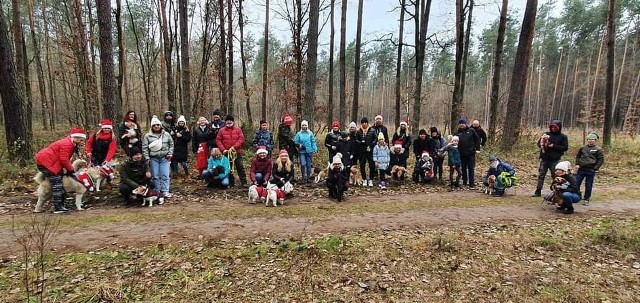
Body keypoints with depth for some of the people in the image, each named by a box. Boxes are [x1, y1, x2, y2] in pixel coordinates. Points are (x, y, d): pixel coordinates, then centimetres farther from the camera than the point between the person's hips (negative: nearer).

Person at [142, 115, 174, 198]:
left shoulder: (166, 134, 6)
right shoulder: (147, 136, 2)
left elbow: (171, 144, 12)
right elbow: (144, 148, 0)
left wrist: (170, 153, 1)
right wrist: (147, 158, -7)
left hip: (165, 158, 0)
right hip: (153, 158, 0)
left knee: (165, 175, -2)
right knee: (155, 176, 5)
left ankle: (165, 191, 3)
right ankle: (156, 192, 15)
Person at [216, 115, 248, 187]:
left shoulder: (238, 129, 2)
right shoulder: (221, 130, 4)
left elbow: (241, 139, -6)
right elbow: (218, 140, 2)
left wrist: (234, 147, -16)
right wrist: (223, 149, -10)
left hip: (237, 152, -1)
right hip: (226, 153, 1)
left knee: (240, 167, 0)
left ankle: (244, 183, 5)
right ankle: (230, 183, 18)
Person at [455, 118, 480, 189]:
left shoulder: (471, 131, 2)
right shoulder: (457, 133, 6)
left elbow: (477, 139, 4)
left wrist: (477, 149, -2)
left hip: (471, 153, -2)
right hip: (462, 154, 2)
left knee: (471, 169, 0)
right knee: (463, 169, 11)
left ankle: (472, 184, 4)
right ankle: (464, 182, 22)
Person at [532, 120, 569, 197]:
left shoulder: (563, 137, 2)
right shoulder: (546, 134, 8)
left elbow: (565, 147, -5)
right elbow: (539, 144, 12)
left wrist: (554, 146, -15)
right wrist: (542, 145, -10)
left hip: (555, 160, -2)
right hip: (544, 159, 2)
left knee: (555, 176, 4)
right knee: (541, 175, 3)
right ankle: (538, 191, 7)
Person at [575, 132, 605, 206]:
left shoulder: (598, 149, -1)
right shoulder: (583, 148, 8)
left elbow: (601, 160, -2)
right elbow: (577, 156, 19)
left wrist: (595, 169, -9)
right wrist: (577, 164, 7)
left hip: (591, 170, -3)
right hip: (581, 169, 3)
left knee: (588, 185, 5)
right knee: (576, 183, 3)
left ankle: (586, 199, 15)